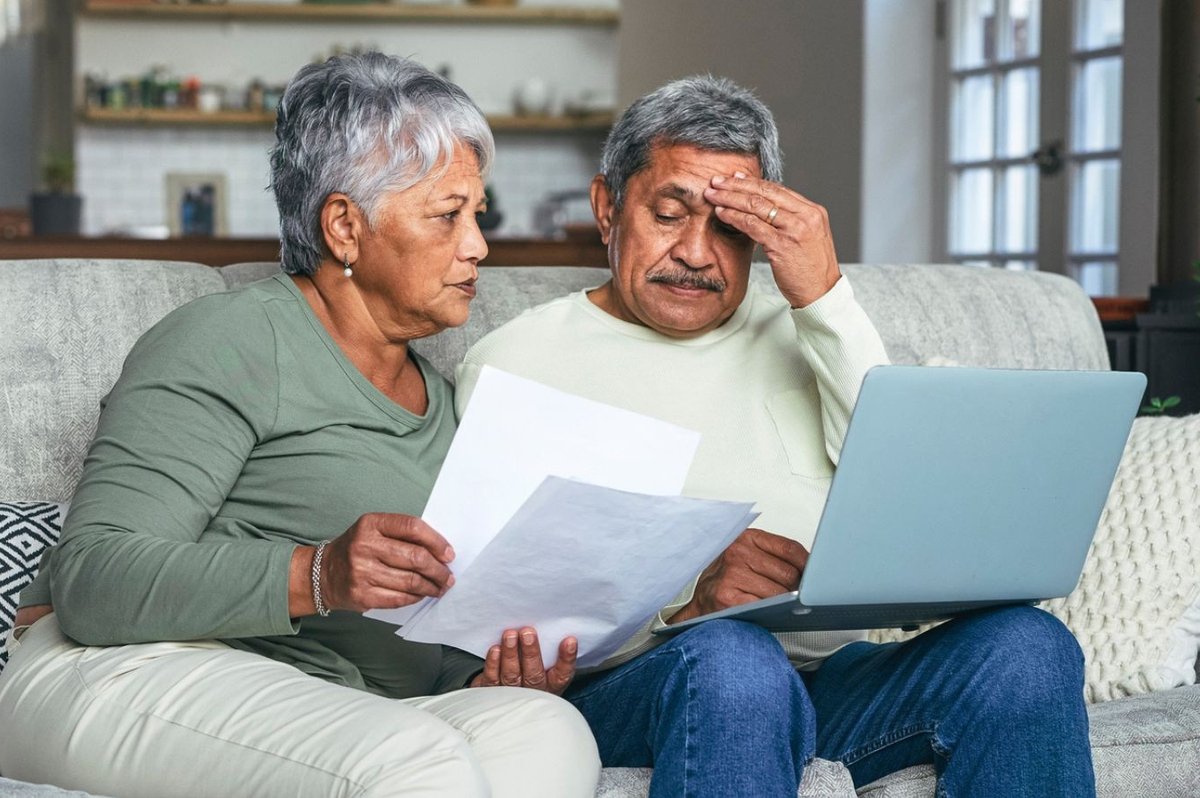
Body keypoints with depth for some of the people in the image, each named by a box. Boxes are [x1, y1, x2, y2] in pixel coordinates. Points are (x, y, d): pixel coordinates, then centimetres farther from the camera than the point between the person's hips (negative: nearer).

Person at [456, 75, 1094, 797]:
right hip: (629, 688, -4)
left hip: (830, 678, 4)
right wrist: (683, 597, -20)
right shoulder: (515, 363, 7)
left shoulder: (798, 336, 19)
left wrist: (826, 299, -3)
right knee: (731, 658, -39)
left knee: (1026, 645, -24)